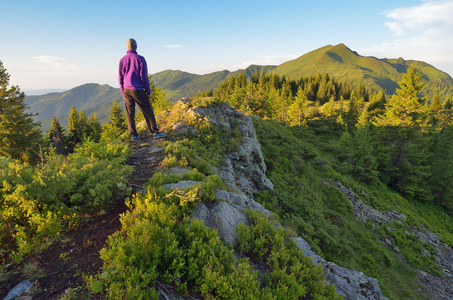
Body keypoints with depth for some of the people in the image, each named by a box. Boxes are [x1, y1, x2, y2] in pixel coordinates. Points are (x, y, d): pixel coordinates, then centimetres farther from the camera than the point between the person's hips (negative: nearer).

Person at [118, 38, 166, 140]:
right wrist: (148, 91, -1)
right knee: (148, 111, 1)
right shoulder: (140, 59, -6)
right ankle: (155, 132, -1)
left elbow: (120, 78, 10)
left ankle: (133, 135, 7)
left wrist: (123, 92, 18)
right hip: (137, 90, -4)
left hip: (126, 90, 4)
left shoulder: (122, 60, 7)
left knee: (130, 112, 6)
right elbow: (144, 76, -8)